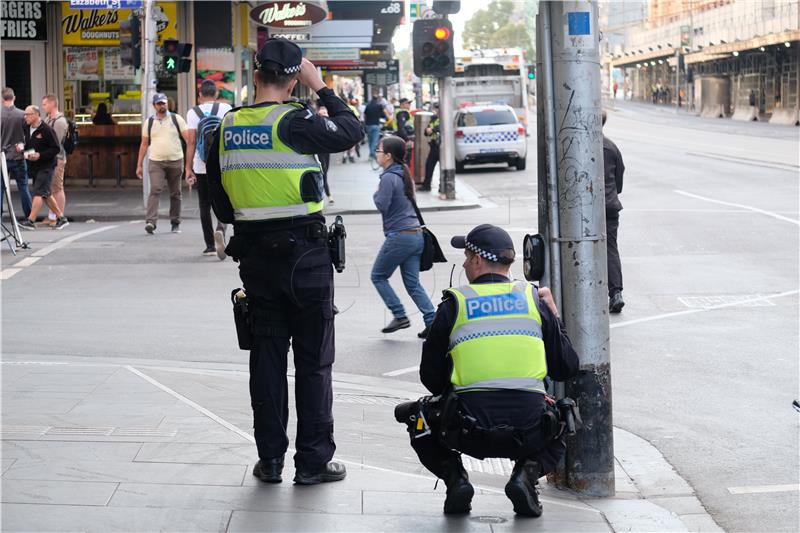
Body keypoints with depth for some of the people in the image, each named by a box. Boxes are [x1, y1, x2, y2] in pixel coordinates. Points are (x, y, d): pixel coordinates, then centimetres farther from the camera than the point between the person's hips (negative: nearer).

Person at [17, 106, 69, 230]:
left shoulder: (46, 130, -14)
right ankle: (61, 218, 21)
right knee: (45, 194, 12)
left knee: (38, 193, -13)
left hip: (46, 166, -9)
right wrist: (22, 149, -1)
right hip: (34, 167, 9)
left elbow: (56, 148, -16)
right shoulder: (27, 129, 9)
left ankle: (30, 220, -16)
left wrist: (40, 155, -22)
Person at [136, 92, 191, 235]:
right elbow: (144, 144, 12)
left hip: (175, 161, 0)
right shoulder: (149, 122, 9)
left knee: (175, 194, 6)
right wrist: (139, 165, 9)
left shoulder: (177, 119, 4)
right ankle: (151, 221, -25)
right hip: (156, 162, 0)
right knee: (155, 190, -16)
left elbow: (188, 138, -2)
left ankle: (175, 223, 16)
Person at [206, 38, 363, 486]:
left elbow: (221, 204, 9)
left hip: (254, 256, 5)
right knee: (314, 361, 4)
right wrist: (320, 86, 4)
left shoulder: (227, 127, 3)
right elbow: (353, 130, -2)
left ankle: (270, 459, 15)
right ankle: (313, 461, 8)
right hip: (305, 253, -5)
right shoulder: (294, 121, -15)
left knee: (266, 356, 12)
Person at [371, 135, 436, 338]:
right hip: (416, 234, 8)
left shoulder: (388, 177, -13)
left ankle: (400, 316, 2)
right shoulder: (404, 174, 14)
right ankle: (432, 322, -1)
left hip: (399, 236, -8)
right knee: (413, 283, 9)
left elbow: (382, 205, -18)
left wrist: (375, 194, 2)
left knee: (378, 276, 9)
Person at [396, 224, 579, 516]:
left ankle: (454, 477, 4)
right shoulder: (533, 299, 6)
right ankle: (526, 474, 3)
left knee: (414, 416, 28)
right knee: (555, 442, 36)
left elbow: (431, 380, 7)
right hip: (529, 433, 1)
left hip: (470, 434, -1)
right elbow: (566, 368, 9)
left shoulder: (454, 304, 2)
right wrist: (554, 315, 21)